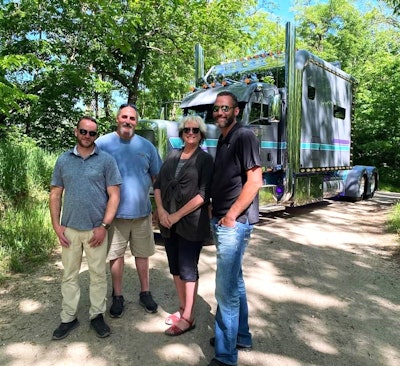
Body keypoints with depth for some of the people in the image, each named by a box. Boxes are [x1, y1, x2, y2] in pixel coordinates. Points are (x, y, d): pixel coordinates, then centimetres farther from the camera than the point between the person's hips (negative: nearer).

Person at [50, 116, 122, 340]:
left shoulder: (106, 160, -3)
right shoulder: (63, 160, 6)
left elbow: (114, 195, -6)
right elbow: (55, 194, 8)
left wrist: (104, 226, -11)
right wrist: (56, 225, -1)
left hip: (96, 229, -2)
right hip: (69, 229, 2)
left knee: (98, 274, 9)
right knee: (69, 275, 13)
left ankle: (97, 315, 25)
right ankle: (69, 318, 27)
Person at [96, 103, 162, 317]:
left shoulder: (146, 146, 4)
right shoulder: (103, 143, -4)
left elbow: (157, 177, 9)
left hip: (142, 211, 2)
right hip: (115, 212, -2)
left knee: (142, 254, 14)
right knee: (116, 255, 9)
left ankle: (145, 293, 31)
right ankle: (117, 296, 27)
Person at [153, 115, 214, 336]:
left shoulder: (205, 159, -4)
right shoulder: (172, 156, 11)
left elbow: (203, 195, -13)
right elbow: (158, 185, 10)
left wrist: (177, 215, -14)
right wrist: (161, 211, -5)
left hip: (191, 223, -5)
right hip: (168, 222, 5)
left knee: (188, 270, 2)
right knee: (175, 268, 14)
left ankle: (188, 318, 17)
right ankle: (182, 308, 32)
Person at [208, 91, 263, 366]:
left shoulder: (244, 136, -12)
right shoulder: (223, 140, 15)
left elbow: (255, 181, -19)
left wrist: (230, 217, -18)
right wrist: (216, 215, 14)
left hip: (235, 223, -10)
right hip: (222, 221, 10)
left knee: (226, 289, -4)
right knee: (235, 281, 19)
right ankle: (241, 337, 35)